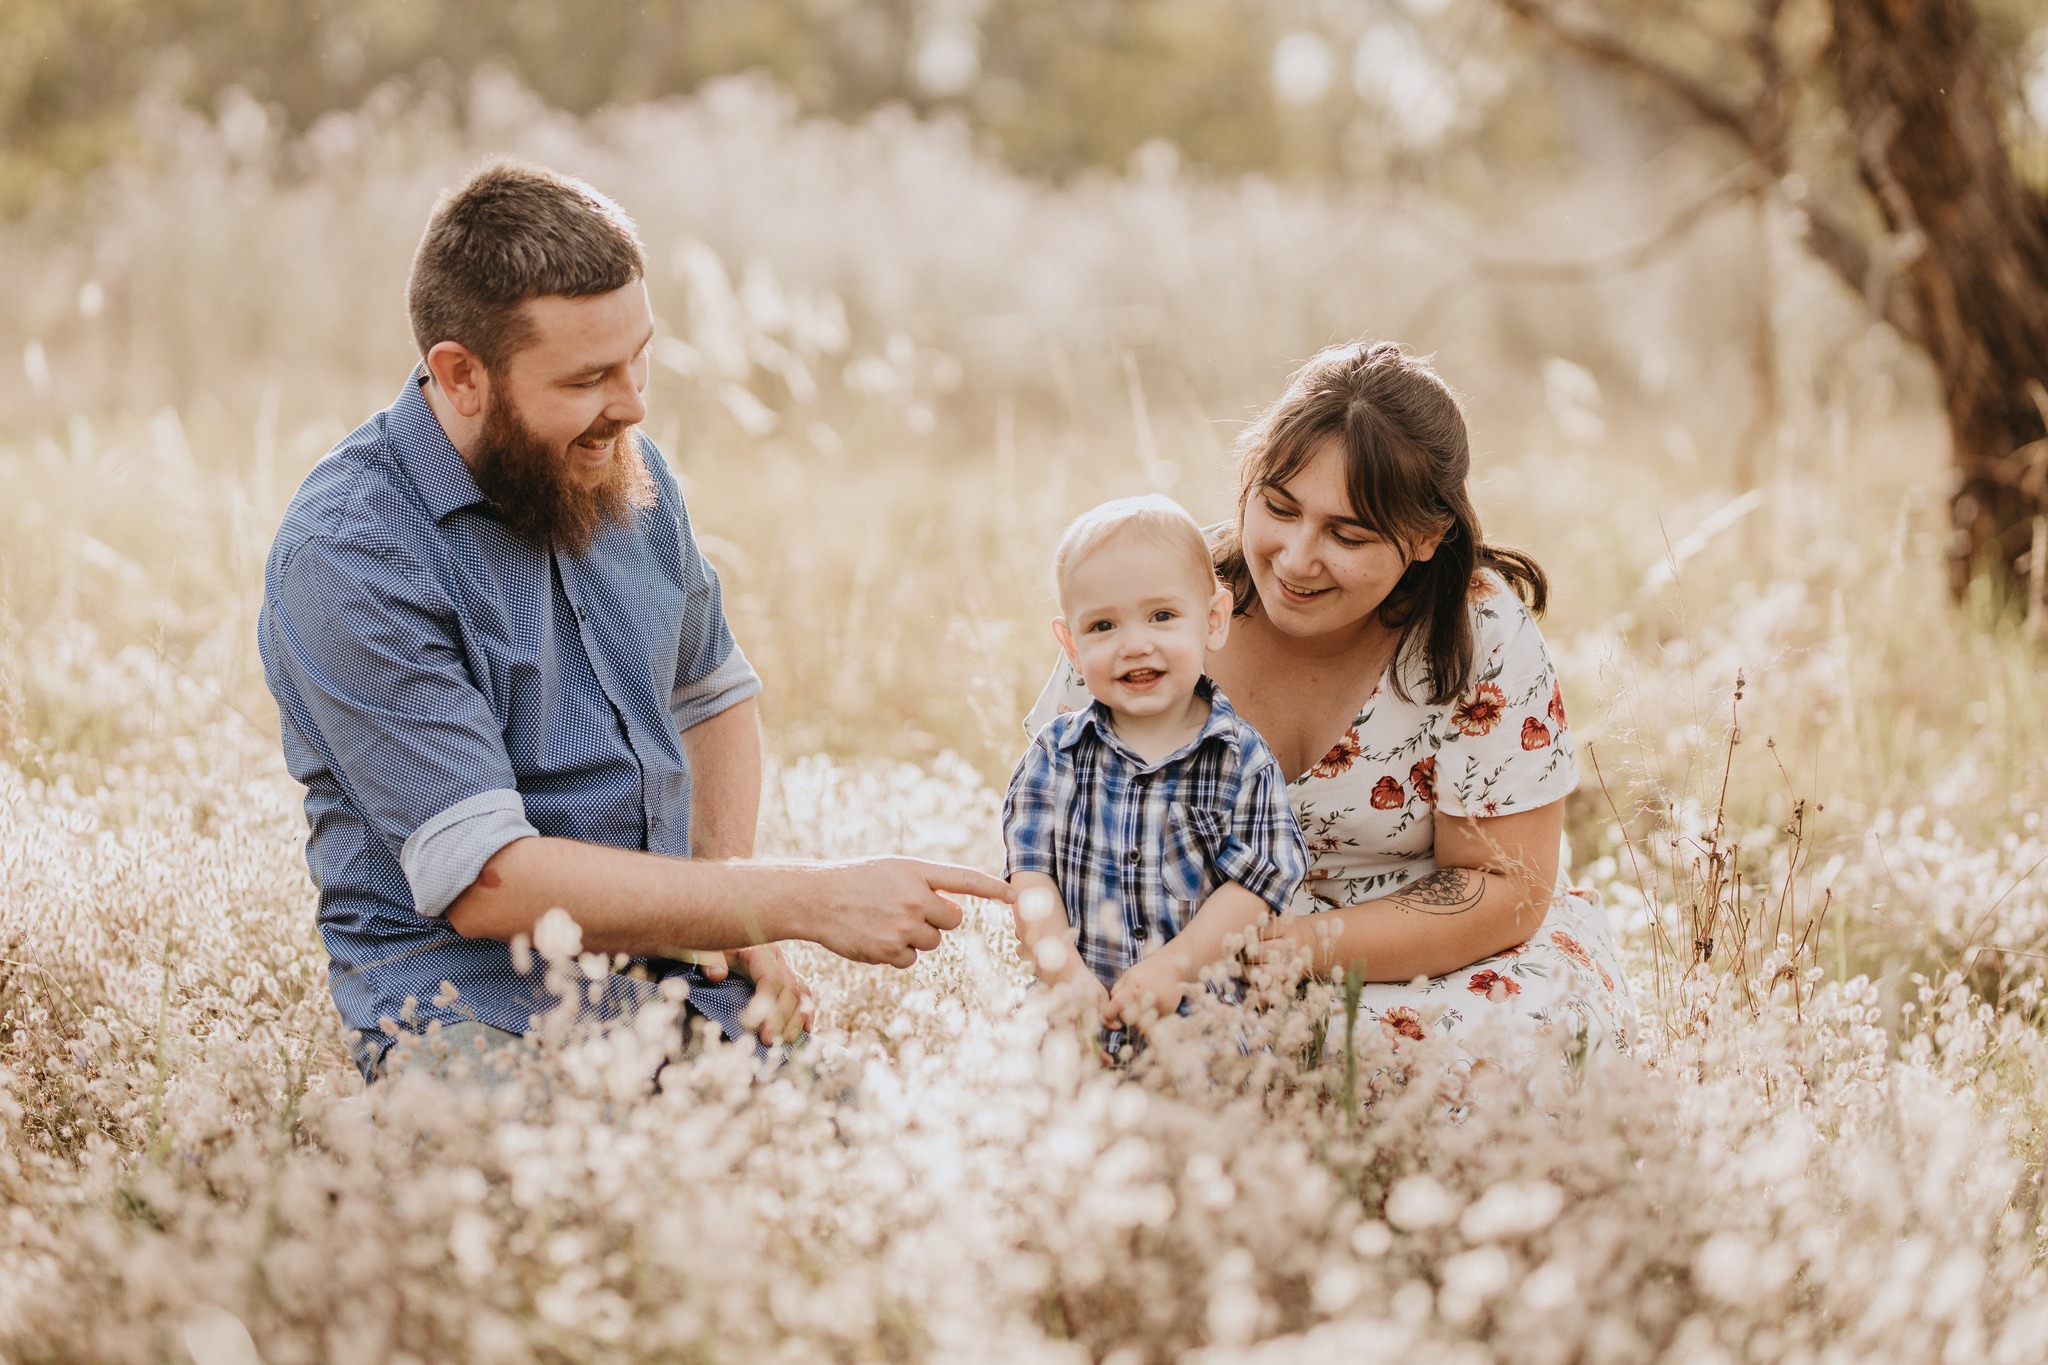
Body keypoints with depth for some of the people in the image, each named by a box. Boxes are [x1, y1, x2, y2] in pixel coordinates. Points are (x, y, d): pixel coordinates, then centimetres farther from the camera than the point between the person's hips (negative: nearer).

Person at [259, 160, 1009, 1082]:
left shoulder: (624, 471, 9)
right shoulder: (348, 556, -15)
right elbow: (487, 881, -21)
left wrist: (733, 906, 9)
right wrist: (807, 902, -21)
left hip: (675, 970, 6)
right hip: (471, 996, -6)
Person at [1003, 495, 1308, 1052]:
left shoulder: (1242, 758, 3)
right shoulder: (1056, 752, 8)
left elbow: (1255, 880, -4)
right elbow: (1031, 869, 2)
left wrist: (1173, 966, -16)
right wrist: (1063, 968, -14)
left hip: (1203, 1009, -2)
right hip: (1076, 1010, 2)